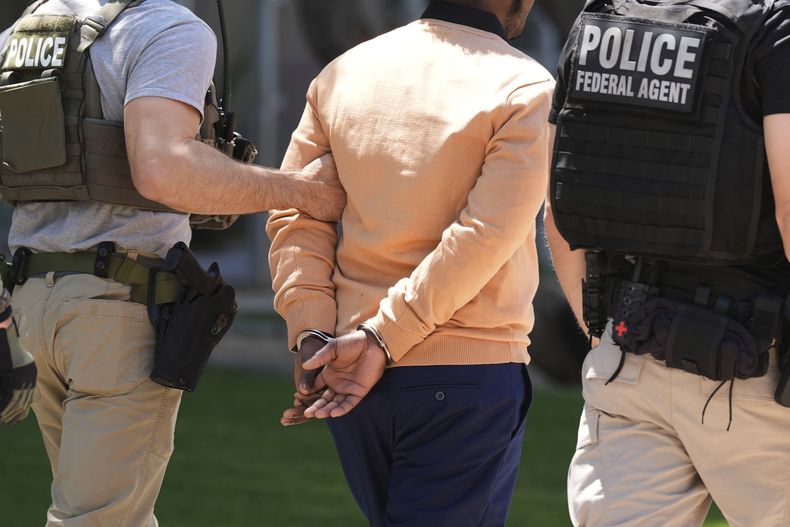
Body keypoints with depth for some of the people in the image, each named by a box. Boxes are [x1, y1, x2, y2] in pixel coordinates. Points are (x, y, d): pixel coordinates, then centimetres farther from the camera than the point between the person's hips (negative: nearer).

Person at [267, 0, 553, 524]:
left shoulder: (344, 73, 9)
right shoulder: (525, 89, -8)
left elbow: (295, 215, 3)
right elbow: (487, 233, -16)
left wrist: (311, 333, -3)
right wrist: (384, 339, -16)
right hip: (467, 371, -5)